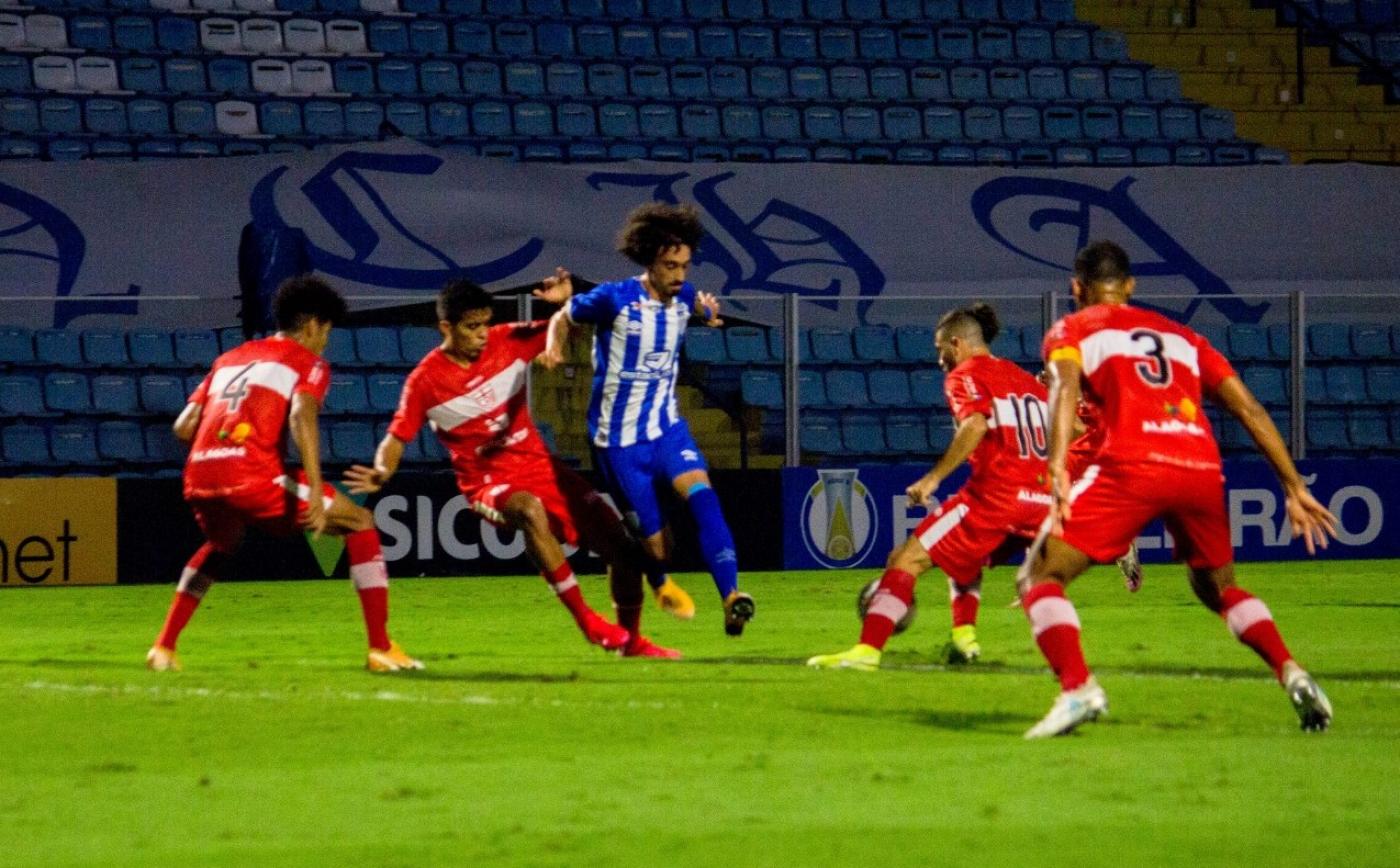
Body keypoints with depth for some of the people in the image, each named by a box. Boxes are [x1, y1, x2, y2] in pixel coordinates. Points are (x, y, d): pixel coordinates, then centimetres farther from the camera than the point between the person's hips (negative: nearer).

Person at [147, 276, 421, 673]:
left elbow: (183, 426, 22)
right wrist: (316, 494, -19)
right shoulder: (308, 363, 11)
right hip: (255, 478, -6)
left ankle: (163, 647, 30)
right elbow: (301, 414, -11)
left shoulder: (230, 359, 28)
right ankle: (381, 648, 3)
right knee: (361, 522, 10)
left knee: (221, 545, 40)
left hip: (199, 479, 6)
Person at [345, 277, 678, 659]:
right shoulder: (425, 381, -11)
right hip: (490, 483, -5)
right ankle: (586, 619, -33)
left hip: (541, 466, 5)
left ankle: (630, 640, 25)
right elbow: (397, 438, -9)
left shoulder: (508, 341, -3)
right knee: (531, 510, -42)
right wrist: (381, 472, -30)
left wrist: (568, 301, -17)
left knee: (625, 550, 0)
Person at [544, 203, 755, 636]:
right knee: (655, 547, 0)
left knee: (701, 494, -28)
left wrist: (706, 309, 7)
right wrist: (554, 348, -18)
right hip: (619, 441, -3)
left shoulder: (683, 297, 0)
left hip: (667, 427, 3)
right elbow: (564, 318, 0)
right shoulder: (615, 299, -15)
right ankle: (660, 584, 39)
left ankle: (731, 597, -36)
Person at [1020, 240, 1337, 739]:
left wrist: (1057, 471, -19)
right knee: (1218, 588, 27)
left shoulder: (1072, 331, 17)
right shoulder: (1181, 336, 30)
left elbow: (1065, 388, -5)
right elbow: (1249, 409, 23)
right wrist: (1294, 488, 23)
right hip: (1203, 468, 5)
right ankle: (1292, 674, 7)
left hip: (1132, 468, -5)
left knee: (1044, 578, 4)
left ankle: (1078, 688, -19)